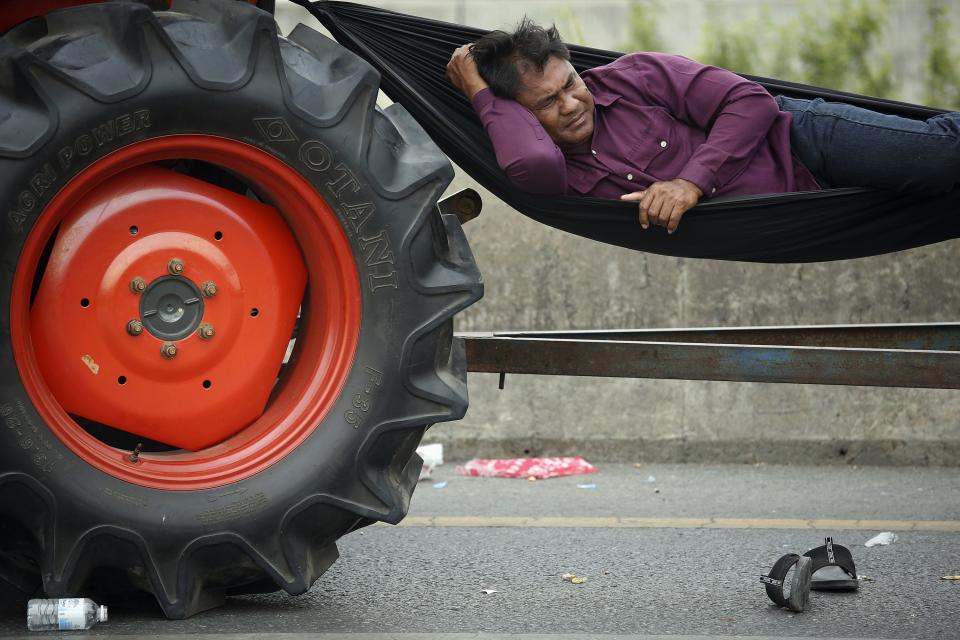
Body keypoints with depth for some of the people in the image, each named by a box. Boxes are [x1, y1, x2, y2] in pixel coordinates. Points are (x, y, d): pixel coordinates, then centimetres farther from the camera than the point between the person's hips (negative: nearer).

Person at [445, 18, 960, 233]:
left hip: (796, 142, -1)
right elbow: (532, 160, -32)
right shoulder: (558, 178, -5)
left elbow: (752, 102, -8)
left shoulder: (633, 77, -6)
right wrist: (480, 94, -14)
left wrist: (693, 181, -22)